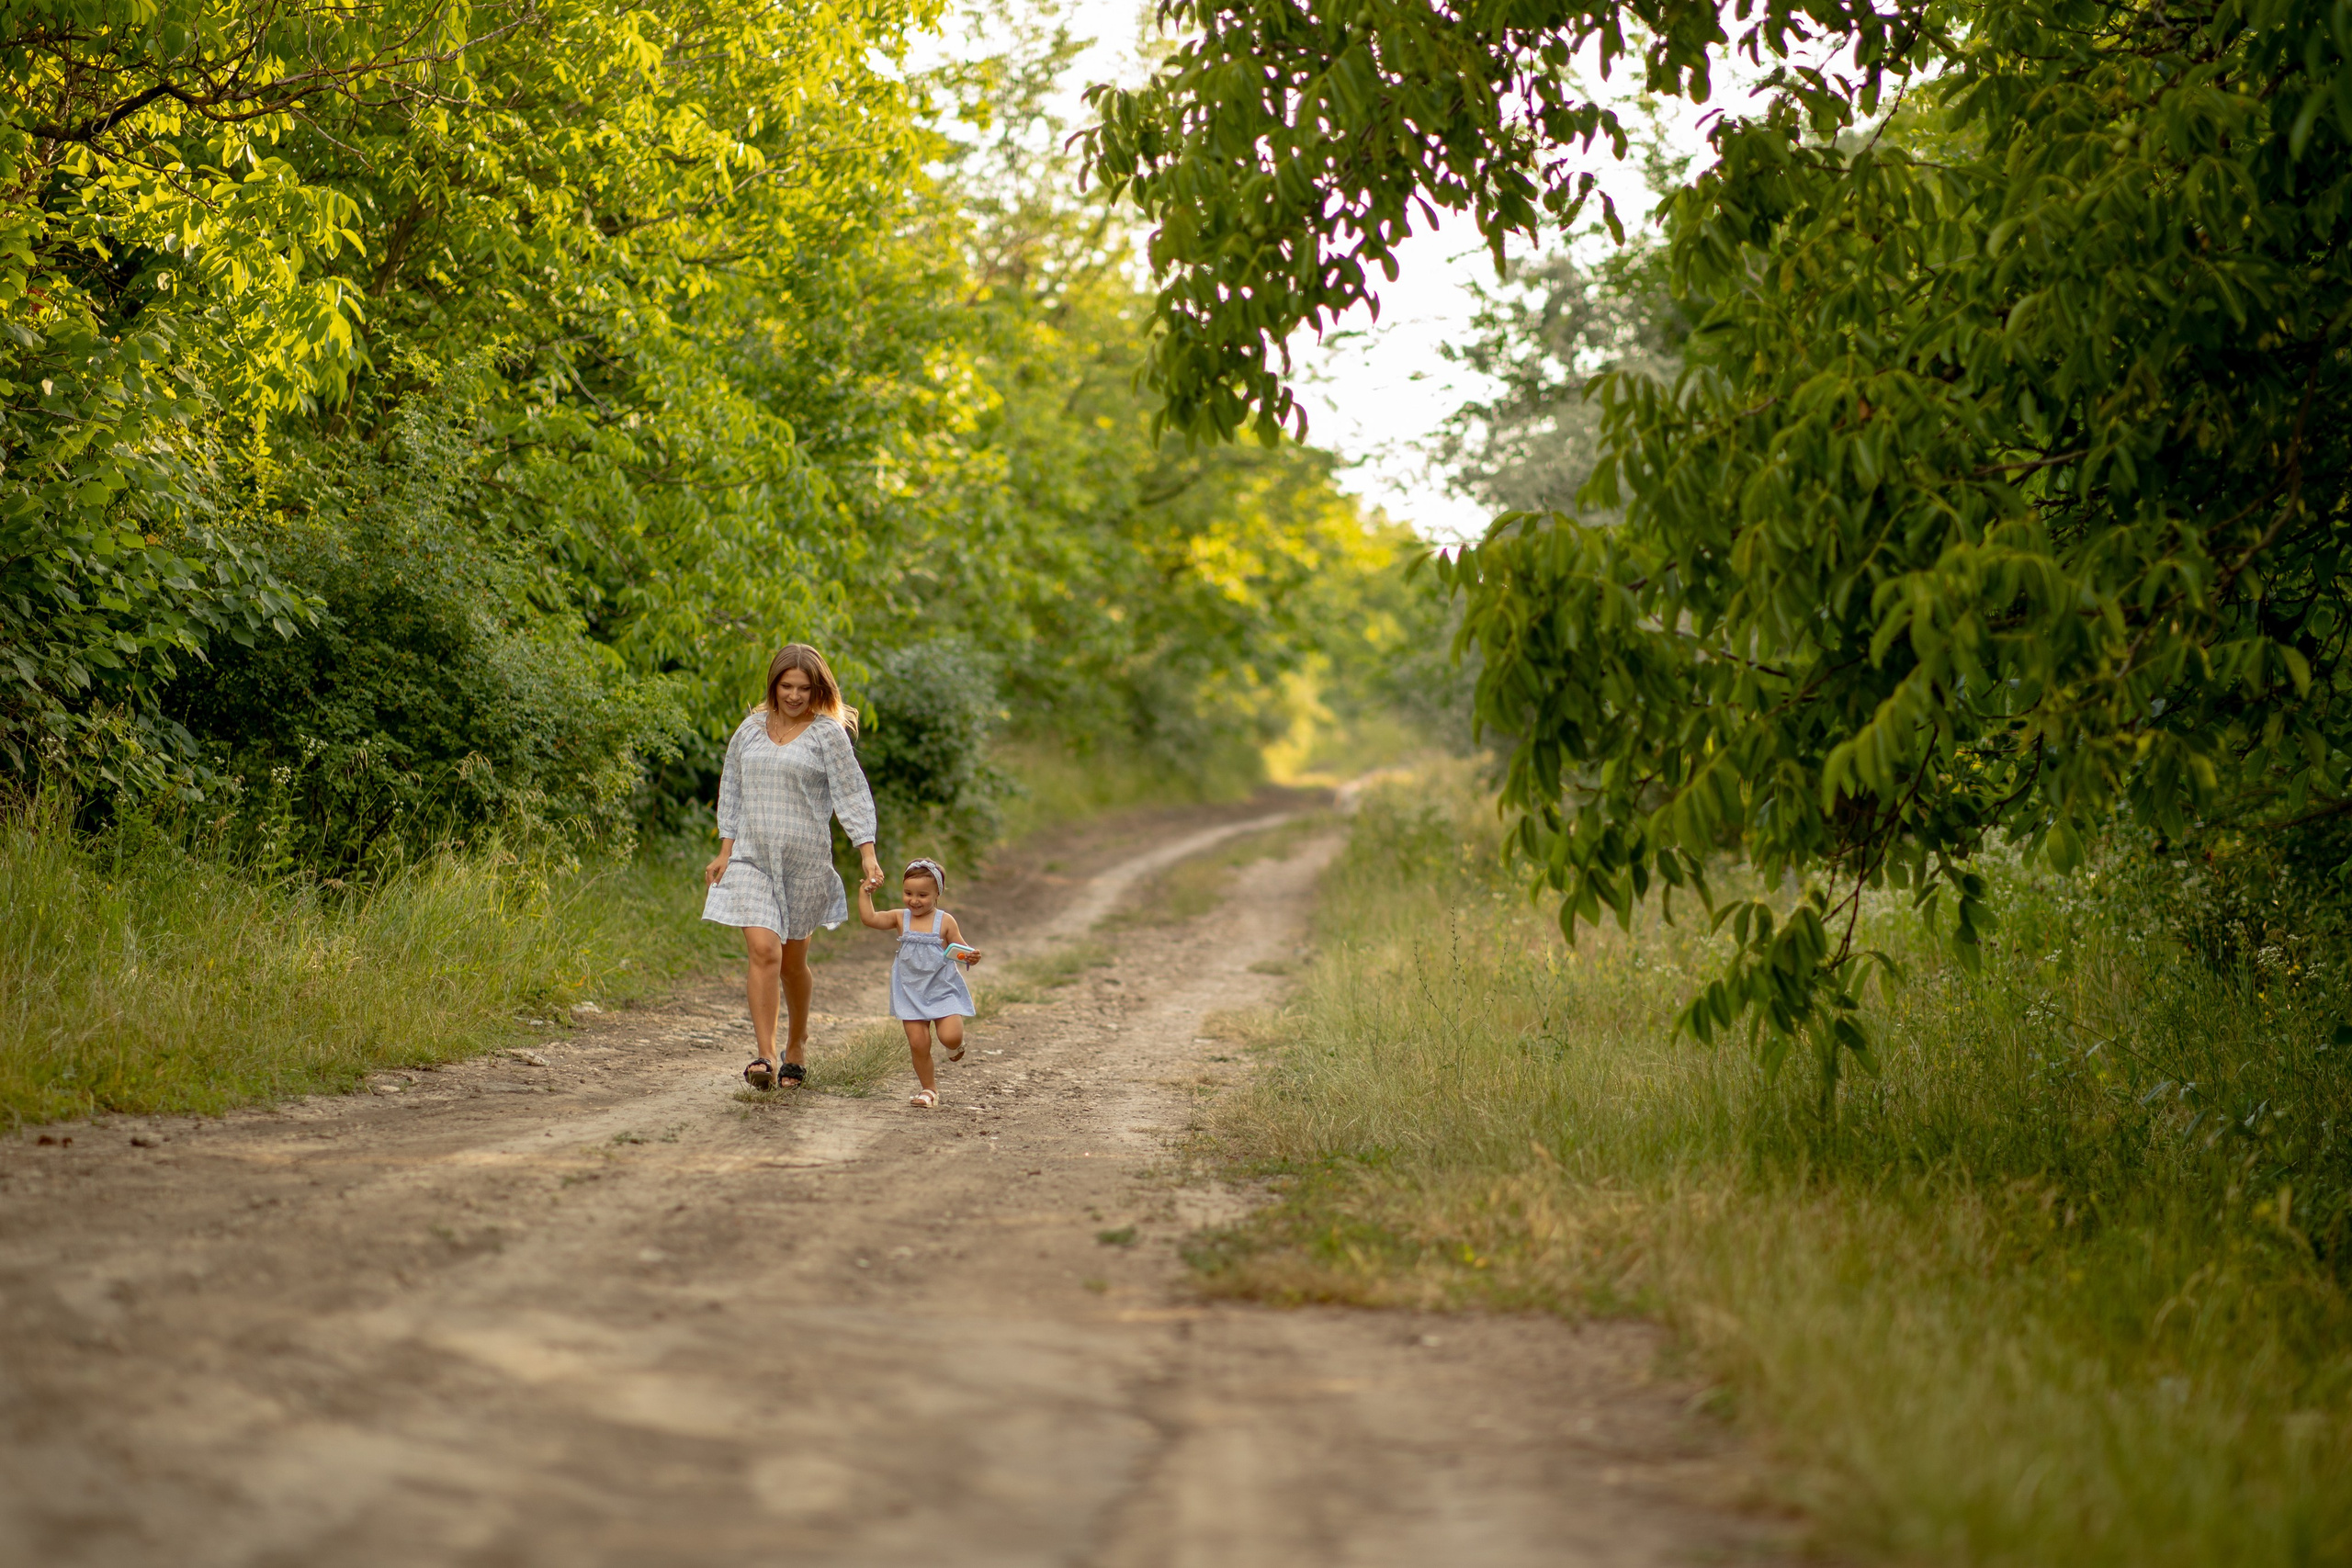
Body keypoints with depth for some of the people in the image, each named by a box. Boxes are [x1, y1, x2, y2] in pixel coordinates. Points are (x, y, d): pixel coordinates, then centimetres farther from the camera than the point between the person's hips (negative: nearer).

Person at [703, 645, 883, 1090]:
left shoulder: (828, 734, -2)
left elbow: (852, 795, -5)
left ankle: (797, 1045, 31)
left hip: (805, 861, -2)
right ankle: (765, 1056, -17)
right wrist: (725, 851, 11)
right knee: (763, 950, -14)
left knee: (792, 961, 8)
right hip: (752, 858, 2)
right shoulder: (750, 730, 9)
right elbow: (732, 792, 17)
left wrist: (868, 854, -14)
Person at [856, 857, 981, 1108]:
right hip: (911, 993, 2)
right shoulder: (900, 918, 2)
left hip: (943, 990, -2)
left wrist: (971, 957, -22)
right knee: (918, 1043, -1)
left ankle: (954, 1045, 21)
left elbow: (961, 951, -2)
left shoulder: (945, 921, -4)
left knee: (950, 1036, -17)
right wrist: (864, 892, -11)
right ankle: (929, 1088, 17)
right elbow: (869, 918, -7)